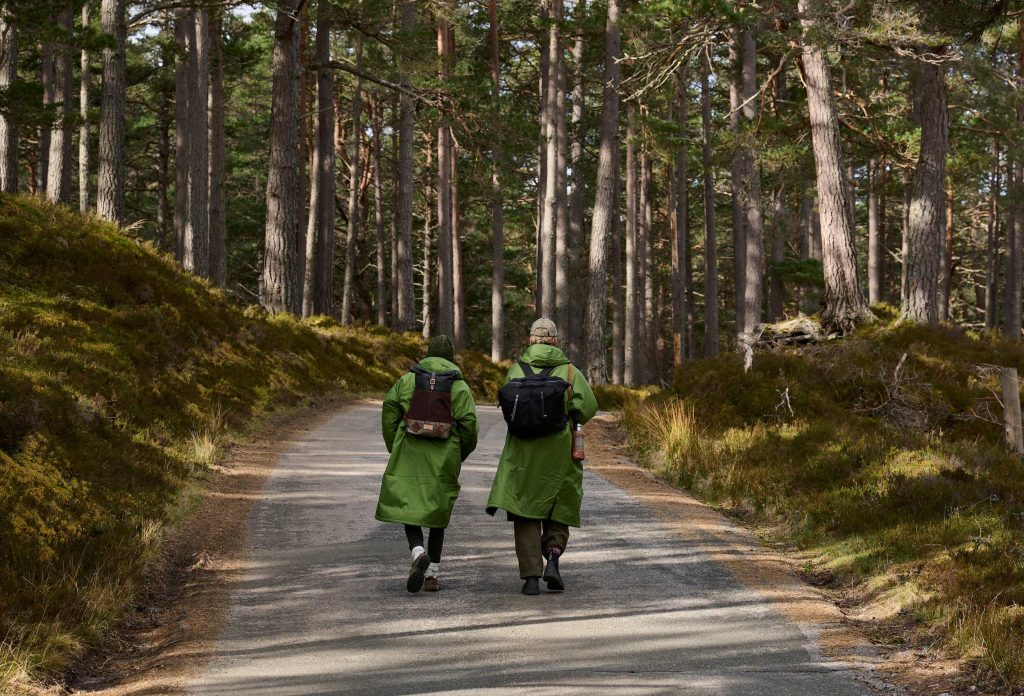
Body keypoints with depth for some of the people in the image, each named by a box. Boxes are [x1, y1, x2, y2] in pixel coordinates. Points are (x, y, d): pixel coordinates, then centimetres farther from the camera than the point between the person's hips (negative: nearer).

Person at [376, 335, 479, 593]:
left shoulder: (407, 380, 5)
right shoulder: (459, 386, 1)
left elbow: (389, 412, -1)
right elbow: (468, 425, -5)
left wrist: (394, 448, 9)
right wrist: (460, 455, 12)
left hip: (408, 455, 0)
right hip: (443, 459, 0)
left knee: (407, 507, 4)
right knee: (437, 513, 12)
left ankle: (418, 552, -24)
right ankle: (433, 573, 12)